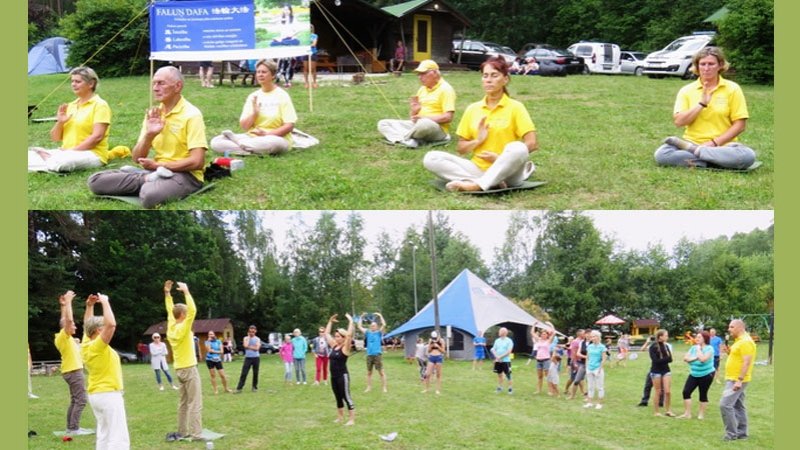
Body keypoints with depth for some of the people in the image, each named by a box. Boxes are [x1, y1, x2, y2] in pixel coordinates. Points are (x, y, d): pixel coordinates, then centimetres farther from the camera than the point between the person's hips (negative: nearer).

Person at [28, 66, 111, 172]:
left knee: (59, 162, -35)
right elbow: (55, 138, 16)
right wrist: (60, 122, -4)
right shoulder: (70, 106, 16)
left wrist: (72, 151, -18)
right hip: (66, 152, 5)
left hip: (92, 153, -5)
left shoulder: (99, 105, -4)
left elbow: (97, 136, -15)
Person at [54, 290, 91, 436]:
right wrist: (67, 302, -19)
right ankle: (74, 428, -13)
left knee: (74, 400, 12)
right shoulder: (63, 336, -13)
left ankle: (71, 427, 13)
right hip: (74, 371, -10)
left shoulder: (65, 337, 11)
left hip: (72, 371, 10)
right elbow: (68, 320, -26)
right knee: (80, 400, -11)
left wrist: (64, 304, 21)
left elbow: (65, 319, 24)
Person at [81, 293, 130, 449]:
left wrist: (89, 306, 16)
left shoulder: (86, 346, 5)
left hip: (96, 395, 10)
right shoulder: (98, 346, -18)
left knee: (104, 436, 14)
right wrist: (105, 302, -21)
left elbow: (87, 326, 23)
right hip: (109, 395, -10)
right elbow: (111, 324, -32)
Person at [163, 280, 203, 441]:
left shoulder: (171, 328, 4)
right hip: (189, 369, -8)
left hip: (179, 369, 8)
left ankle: (182, 432, 15)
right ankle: (196, 434, -11)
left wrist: (167, 293, 19)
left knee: (183, 402, 13)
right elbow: (193, 310, -27)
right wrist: (186, 291, -22)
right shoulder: (182, 328, -17)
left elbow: (170, 310, 18)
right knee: (195, 403, -8)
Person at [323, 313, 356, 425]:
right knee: (338, 398, 16)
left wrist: (350, 321, -19)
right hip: (334, 376, 7)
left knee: (346, 397, -4)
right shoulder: (334, 346, 9)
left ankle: (352, 420, -1)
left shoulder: (345, 348, -10)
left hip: (343, 376, -7)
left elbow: (349, 335, -24)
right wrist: (330, 321, 14)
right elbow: (326, 333, 17)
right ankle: (340, 417, 27)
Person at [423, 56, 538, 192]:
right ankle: (492, 183, -29)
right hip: (478, 168, 4)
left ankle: (477, 185, -32)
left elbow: (532, 143, -7)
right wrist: (477, 141, -7)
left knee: (519, 149, -36)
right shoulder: (473, 109, 11)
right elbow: (461, 149, 13)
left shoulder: (515, 107, 1)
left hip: (505, 171, -4)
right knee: (431, 158, -18)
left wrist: (501, 158, -13)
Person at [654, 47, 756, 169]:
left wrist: (715, 142, -11)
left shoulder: (732, 89, 3)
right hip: (692, 142, 0)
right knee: (661, 154, -28)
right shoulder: (687, 90, 7)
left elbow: (739, 124, -1)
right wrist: (702, 103, -13)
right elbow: (678, 121, -5)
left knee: (748, 156, -34)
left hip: (723, 145, 0)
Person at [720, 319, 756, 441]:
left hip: (737, 380, -11)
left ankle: (731, 433, -9)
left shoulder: (746, 342, -17)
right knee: (738, 406, 13)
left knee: (725, 404, -14)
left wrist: (739, 380, -27)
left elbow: (747, 362, -23)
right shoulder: (739, 341, 14)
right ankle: (742, 433, 19)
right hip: (733, 379, 11)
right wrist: (729, 352, 6)